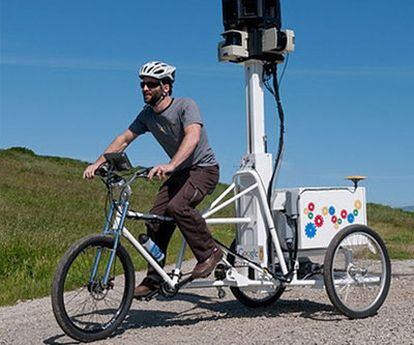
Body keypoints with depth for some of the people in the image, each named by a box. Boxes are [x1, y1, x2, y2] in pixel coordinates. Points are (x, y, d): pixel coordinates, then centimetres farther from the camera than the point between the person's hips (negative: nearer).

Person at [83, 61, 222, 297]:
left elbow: (193, 136, -37)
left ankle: (210, 252, -13)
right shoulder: (147, 115, 1)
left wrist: (170, 165, -52)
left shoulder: (186, 106, -20)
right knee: (155, 220, -5)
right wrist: (98, 163, -11)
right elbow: (123, 139, 3)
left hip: (204, 169, -7)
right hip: (179, 172, 7)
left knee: (177, 206, -31)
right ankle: (154, 278, 7)